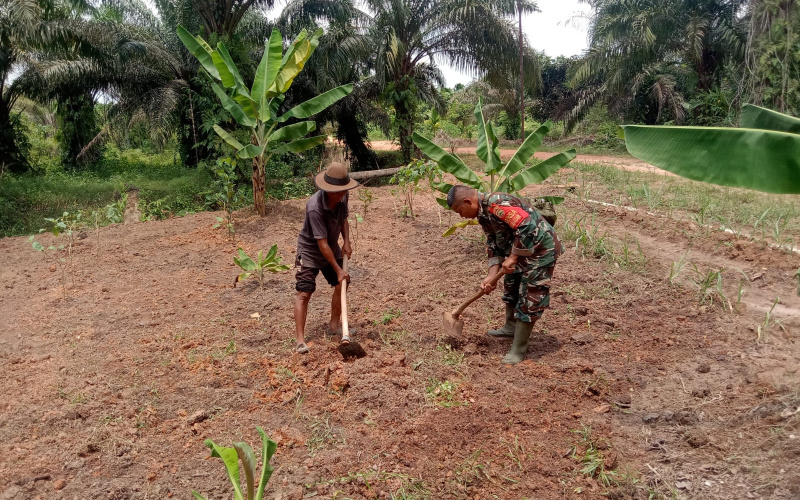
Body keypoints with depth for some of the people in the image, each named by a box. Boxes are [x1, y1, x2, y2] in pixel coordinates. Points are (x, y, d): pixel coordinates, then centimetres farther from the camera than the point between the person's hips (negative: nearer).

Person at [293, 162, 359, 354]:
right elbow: (322, 244, -31)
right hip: (310, 251, -7)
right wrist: (338, 270, -27)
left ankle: (333, 326, 26)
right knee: (304, 293, -13)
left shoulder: (343, 197, -13)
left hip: (332, 249, 7)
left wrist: (346, 241, -6)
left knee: (342, 285, 8)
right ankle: (300, 340, -11)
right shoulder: (315, 207, -34)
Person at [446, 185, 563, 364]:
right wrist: (491, 276, -2)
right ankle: (511, 328, 46)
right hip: (522, 251, 11)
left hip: (541, 249, -11)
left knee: (529, 300, -4)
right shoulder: (484, 214, 5)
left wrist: (512, 258, -26)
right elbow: (494, 247, 8)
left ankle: (518, 350, 7)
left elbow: (527, 227, -35)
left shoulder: (496, 204, -27)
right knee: (511, 287, 25)